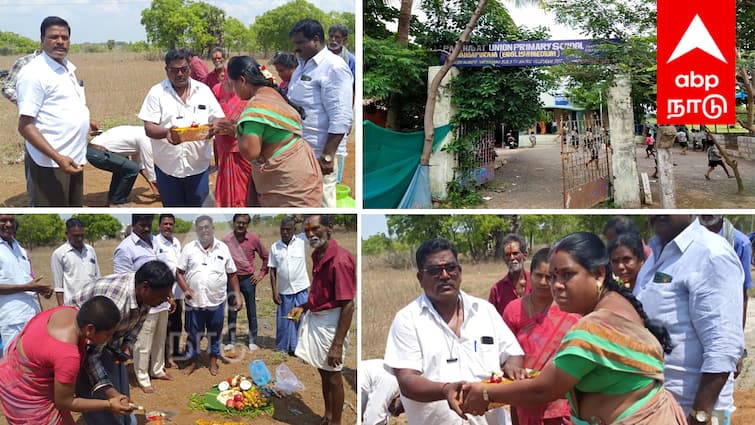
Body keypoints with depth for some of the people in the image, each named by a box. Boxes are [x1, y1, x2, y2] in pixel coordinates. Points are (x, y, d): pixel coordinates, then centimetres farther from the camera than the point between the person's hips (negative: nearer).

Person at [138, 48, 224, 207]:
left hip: (198, 165, 1)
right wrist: (166, 132, -28)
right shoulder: (157, 92, -1)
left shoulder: (204, 90, 5)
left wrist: (213, 127, -20)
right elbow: (149, 128, -6)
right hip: (167, 167, -1)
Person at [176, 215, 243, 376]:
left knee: (215, 333, 13)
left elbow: (232, 274, 5)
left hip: (217, 301, 1)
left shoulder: (223, 248, 0)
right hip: (194, 301, -1)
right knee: (193, 333, 10)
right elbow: (179, 272, 0)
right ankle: (192, 361, 26)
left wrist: (238, 294, 0)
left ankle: (213, 361, 29)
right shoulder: (189, 248, -2)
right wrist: (186, 289, -14)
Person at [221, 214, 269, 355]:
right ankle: (231, 341, 18)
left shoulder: (254, 239, -4)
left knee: (251, 312, 5)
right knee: (231, 312, 8)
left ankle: (252, 341, 14)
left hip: (248, 279, 0)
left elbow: (265, 257, 7)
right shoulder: (226, 240, -3)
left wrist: (261, 274, 3)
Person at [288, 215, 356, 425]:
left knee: (333, 375, 5)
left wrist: (338, 344, -24)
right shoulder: (317, 255, 5)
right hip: (315, 320, 9)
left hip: (331, 323, -9)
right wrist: (303, 307, 4)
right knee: (323, 371, 20)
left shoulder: (341, 260, -23)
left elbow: (348, 305, -23)